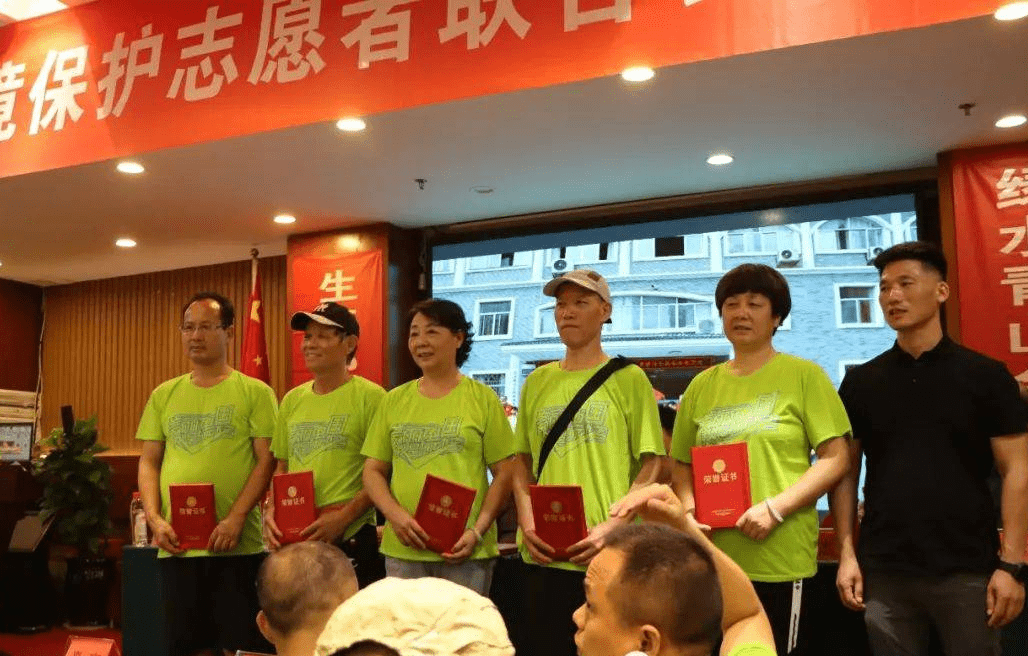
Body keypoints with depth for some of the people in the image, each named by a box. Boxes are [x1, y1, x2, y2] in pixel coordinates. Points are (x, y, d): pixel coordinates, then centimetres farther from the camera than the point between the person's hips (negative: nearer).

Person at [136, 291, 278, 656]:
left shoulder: (254, 392, -1)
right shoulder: (164, 395, 12)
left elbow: (266, 461, -6)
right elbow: (148, 463, 12)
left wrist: (235, 519, -16)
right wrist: (154, 518, -3)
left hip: (237, 544, -4)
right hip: (176, 543, 4)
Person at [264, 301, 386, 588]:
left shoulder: (370, 397, -6)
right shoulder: (292, 400, 13)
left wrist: (343, 517, -18)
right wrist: (271, 510, 2)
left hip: (351, 540, -5)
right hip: (292, 540, 5)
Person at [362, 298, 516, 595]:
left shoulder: (482, 399, 1)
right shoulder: (393, 401, 11)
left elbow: (504, 474, 0)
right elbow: (373, 471, 11)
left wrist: (477, 531, -11)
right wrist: (395, 514, -7)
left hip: (465, 551, -3)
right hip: (402, 549, 3)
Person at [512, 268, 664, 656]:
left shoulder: (629, 379, -1)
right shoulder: (538, 381, 10)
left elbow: (651, 467, -4)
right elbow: (523, 461, 14)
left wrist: (611, 527, -14)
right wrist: (527, 523, -1)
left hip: (609, 555, -3)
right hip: (543, 555, 4)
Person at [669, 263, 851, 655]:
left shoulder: (803, 375, -1)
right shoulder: (702, 385, 11)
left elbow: (836, 458, -6)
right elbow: (682, 465, 16)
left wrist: (776, 508, -16)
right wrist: (688, 505, -5)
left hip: (781, 561, -4)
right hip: (712, 558, 4)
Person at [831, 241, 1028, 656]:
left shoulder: (986, 376, 0)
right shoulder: (860, 382, 6)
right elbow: (846, 470, 8)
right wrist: (846, 554, 0)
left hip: (968, 570, -1)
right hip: (884, 571, 2)